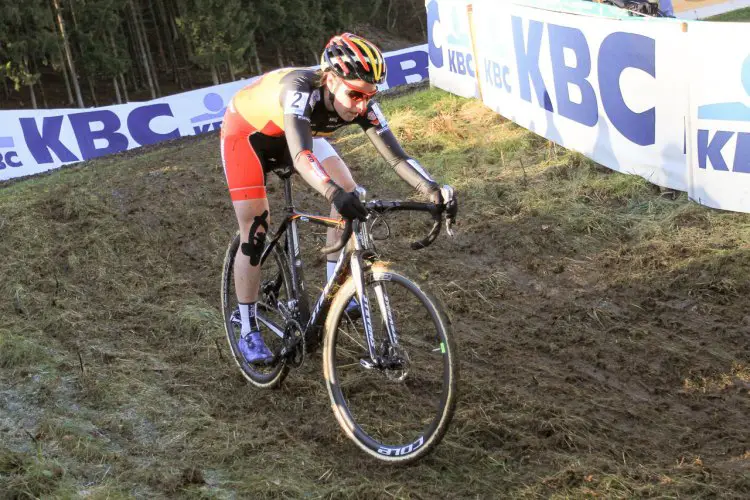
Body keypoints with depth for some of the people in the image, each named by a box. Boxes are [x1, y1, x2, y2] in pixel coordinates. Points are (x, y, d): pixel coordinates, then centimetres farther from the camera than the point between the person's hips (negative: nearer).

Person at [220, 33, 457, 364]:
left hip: (293, 134, 5)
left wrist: (434, 190, -45)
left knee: (349, 196, -13)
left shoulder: (362, 106, -26)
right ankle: (248, 333, 3)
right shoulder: (301, 90, -42)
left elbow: (396, 156, -29)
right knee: (254, 234, -10)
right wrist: (334, 193, -71)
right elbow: (301, 156, -55)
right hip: (247, 133, -5)